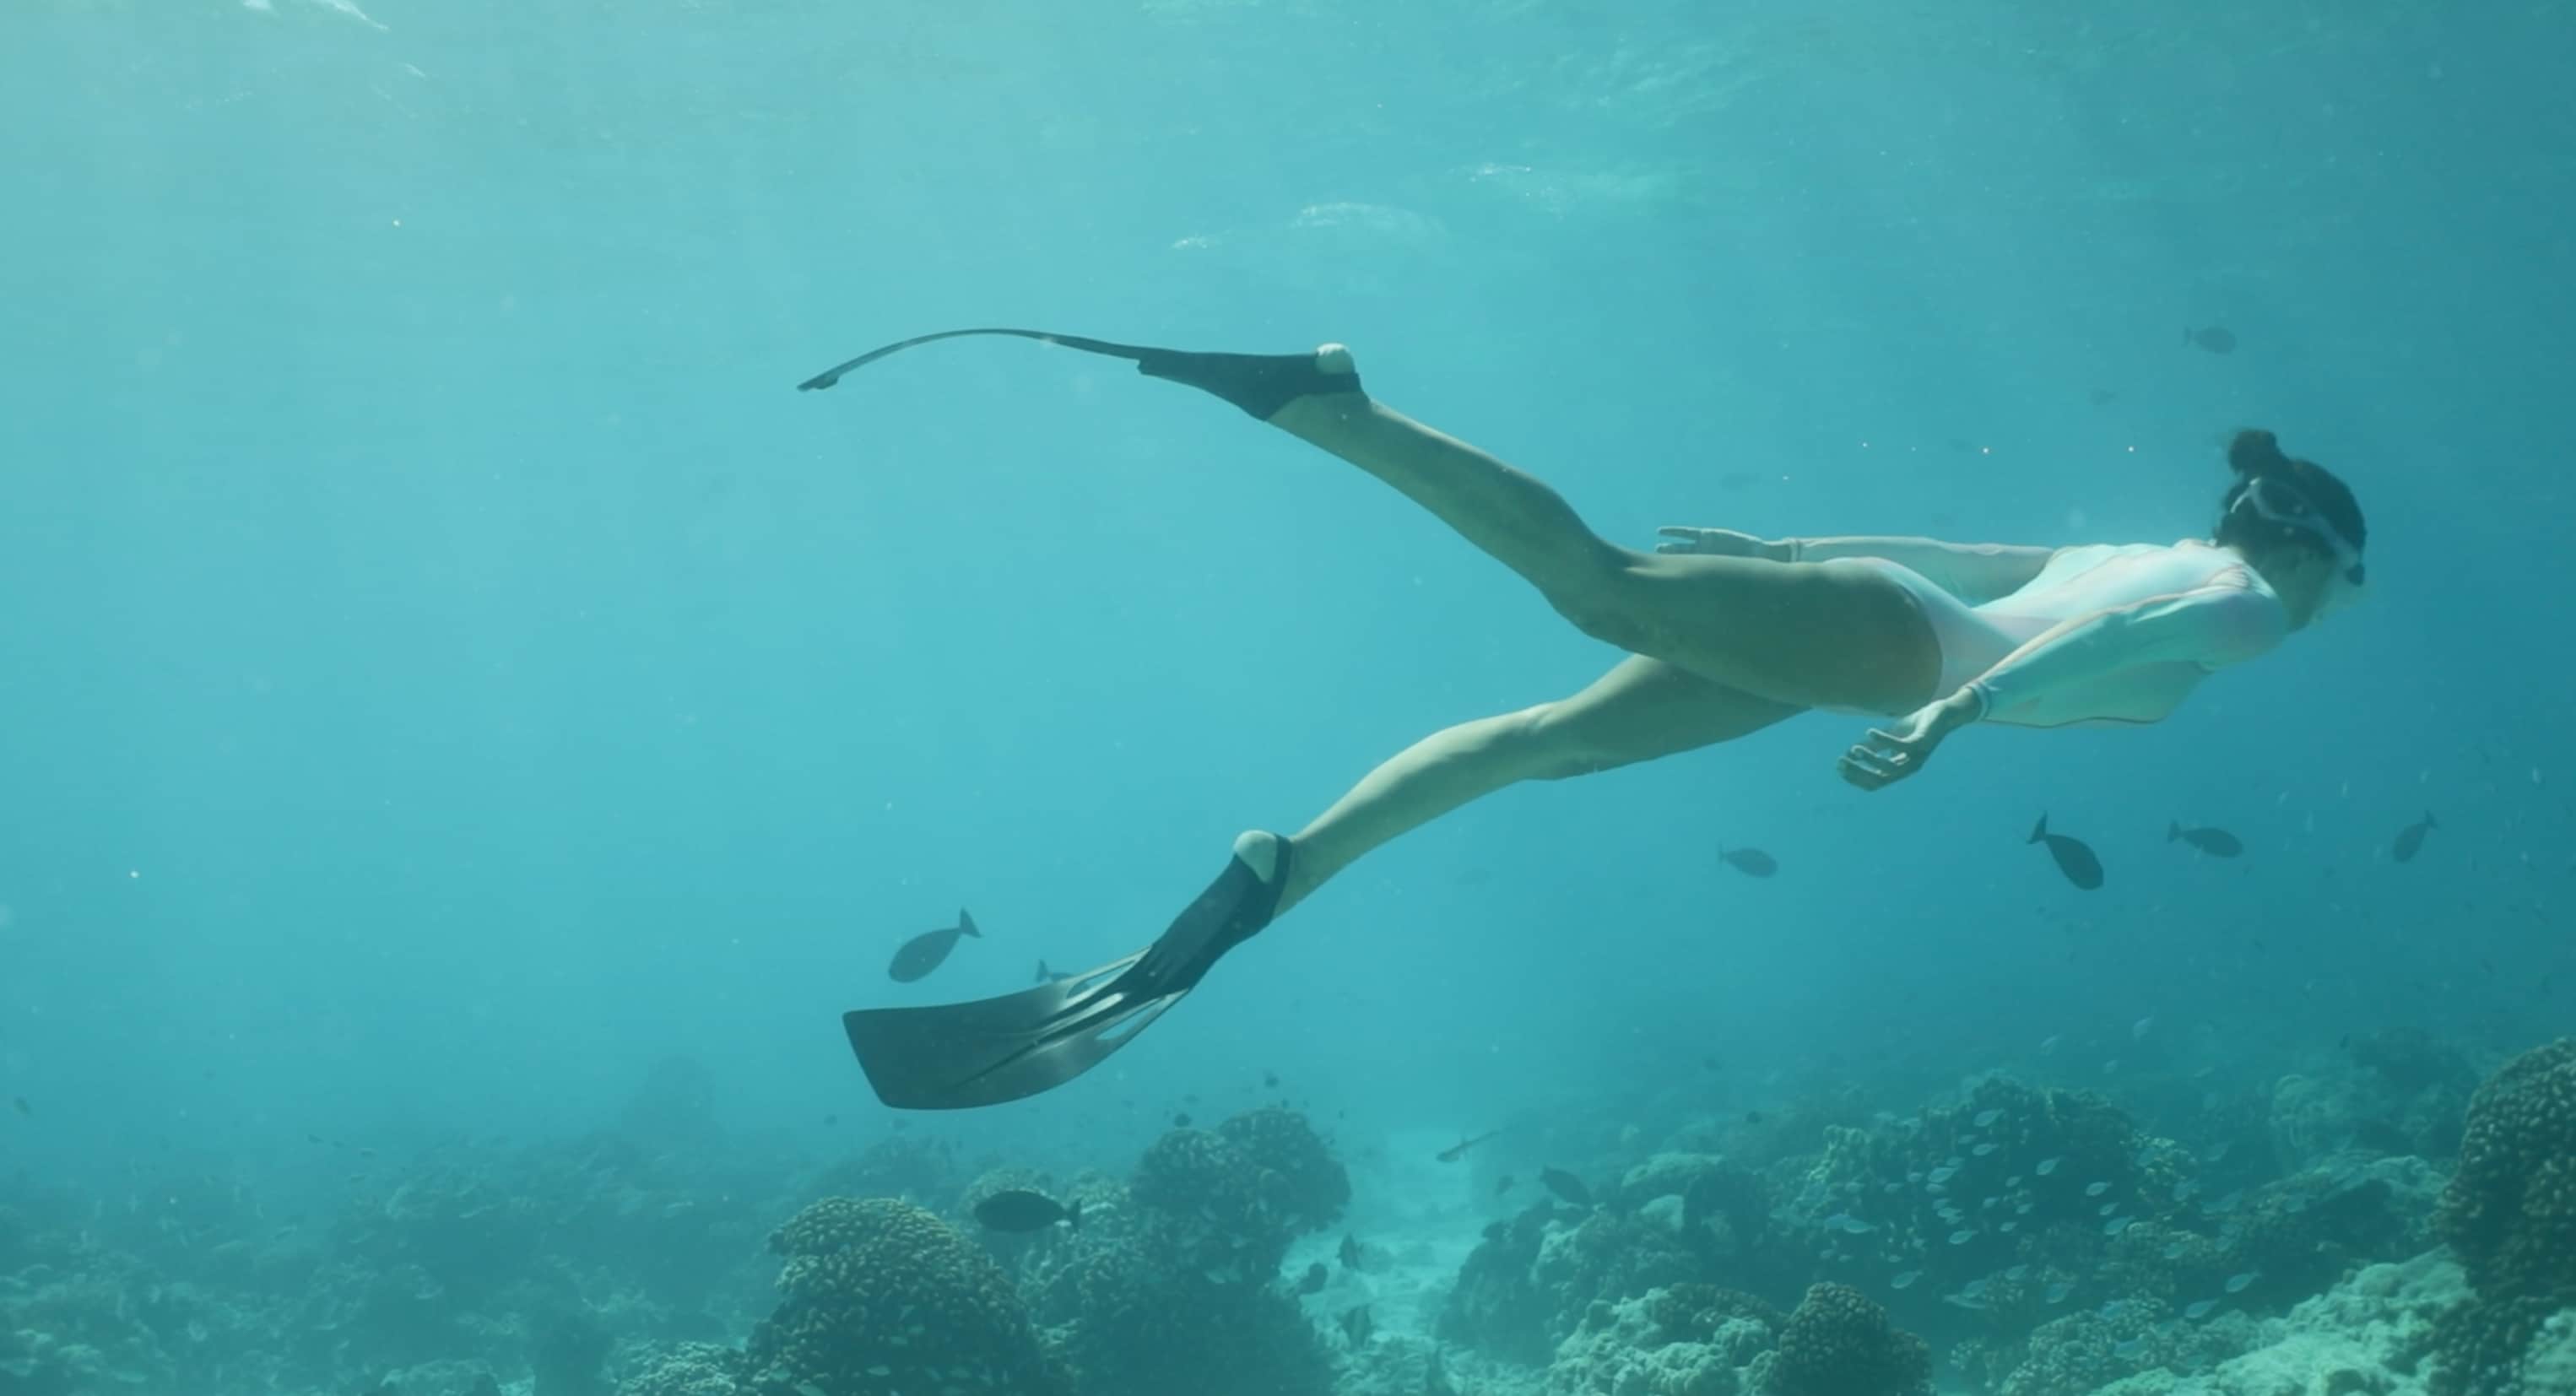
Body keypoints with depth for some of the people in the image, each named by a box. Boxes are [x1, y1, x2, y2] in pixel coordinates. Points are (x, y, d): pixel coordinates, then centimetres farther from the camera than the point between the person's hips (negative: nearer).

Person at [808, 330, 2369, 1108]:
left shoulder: (2150, 552, 35)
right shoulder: (2244, 600, 10)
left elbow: (1946, 549, 35)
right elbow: (2106, 638, -12)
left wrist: (1782, 549, 36)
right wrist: (1961, 710, -27)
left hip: (1843, 613, 8)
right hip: (1882, 639, -7)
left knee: (1541, 738, -6)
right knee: (1604, 589, -25)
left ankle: (1277, 875, -13)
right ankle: (1326, 404, -33)